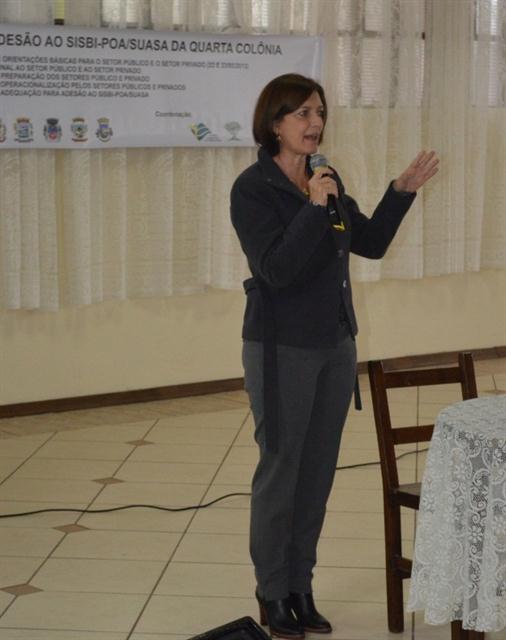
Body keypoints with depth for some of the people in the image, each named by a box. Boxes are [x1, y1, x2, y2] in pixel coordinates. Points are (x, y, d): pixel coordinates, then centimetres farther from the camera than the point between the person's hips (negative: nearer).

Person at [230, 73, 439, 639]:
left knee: (318, 472, 10)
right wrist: (314, 209, -27)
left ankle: (301, 588, 21)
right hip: (282, 349, -6)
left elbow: (370, 244, 13)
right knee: (280, 471, 3)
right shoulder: (252, 188, -13)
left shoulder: (327, 179, 7)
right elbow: (275, 269, -22)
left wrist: (402, 191, 3)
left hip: (335, 344, 6)